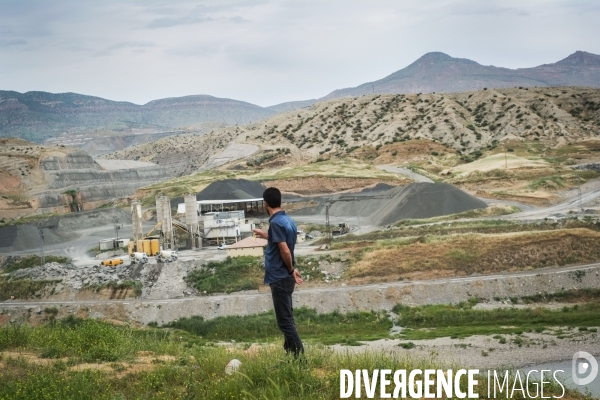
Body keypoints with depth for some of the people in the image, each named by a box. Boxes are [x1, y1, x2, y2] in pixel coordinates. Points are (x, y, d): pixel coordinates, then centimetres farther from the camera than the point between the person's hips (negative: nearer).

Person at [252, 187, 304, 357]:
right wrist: (267, 236, 34)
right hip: (284, 277, 10)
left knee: (284, 321, -6)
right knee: (286, 318, 15)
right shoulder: (288, 220, 10)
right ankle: (292, 354, 21)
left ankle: (299, 356, -4)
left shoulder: (276, 222, -18)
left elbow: (285, 251, -23)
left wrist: (291, 270, -8)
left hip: (279, 278, -10)